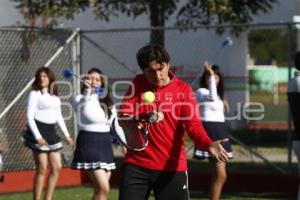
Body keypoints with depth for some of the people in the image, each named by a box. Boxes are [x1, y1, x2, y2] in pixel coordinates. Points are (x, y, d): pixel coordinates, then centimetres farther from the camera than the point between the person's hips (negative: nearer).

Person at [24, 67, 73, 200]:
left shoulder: (55, 96, 15)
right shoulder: (35, 94, -4)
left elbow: (59, 117, 22)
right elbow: (30, 116, -11)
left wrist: (67, 135, 15)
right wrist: (38, 137, -20)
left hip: (51, 132, 7)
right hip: (38, 130, -7)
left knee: (57, 167, 4)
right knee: (42, 169, -7)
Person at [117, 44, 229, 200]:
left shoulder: (184, 90, -4)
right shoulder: (137, 85, 4)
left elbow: (193, 125, -12)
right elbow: (122, 118, -3)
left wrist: (209, 145, -33)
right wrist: (145, 117, -24)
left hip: (172, 167, -2)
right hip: (136, 165, 2)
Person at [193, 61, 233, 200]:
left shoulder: (218, 95, 21)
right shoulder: (201, 92, -8)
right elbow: (212, 97, -30)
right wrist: (210, 75, -29)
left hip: (220, 132, 9)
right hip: (209, 132, -9)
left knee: (219, 175, 7)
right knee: (221, 175, -16)